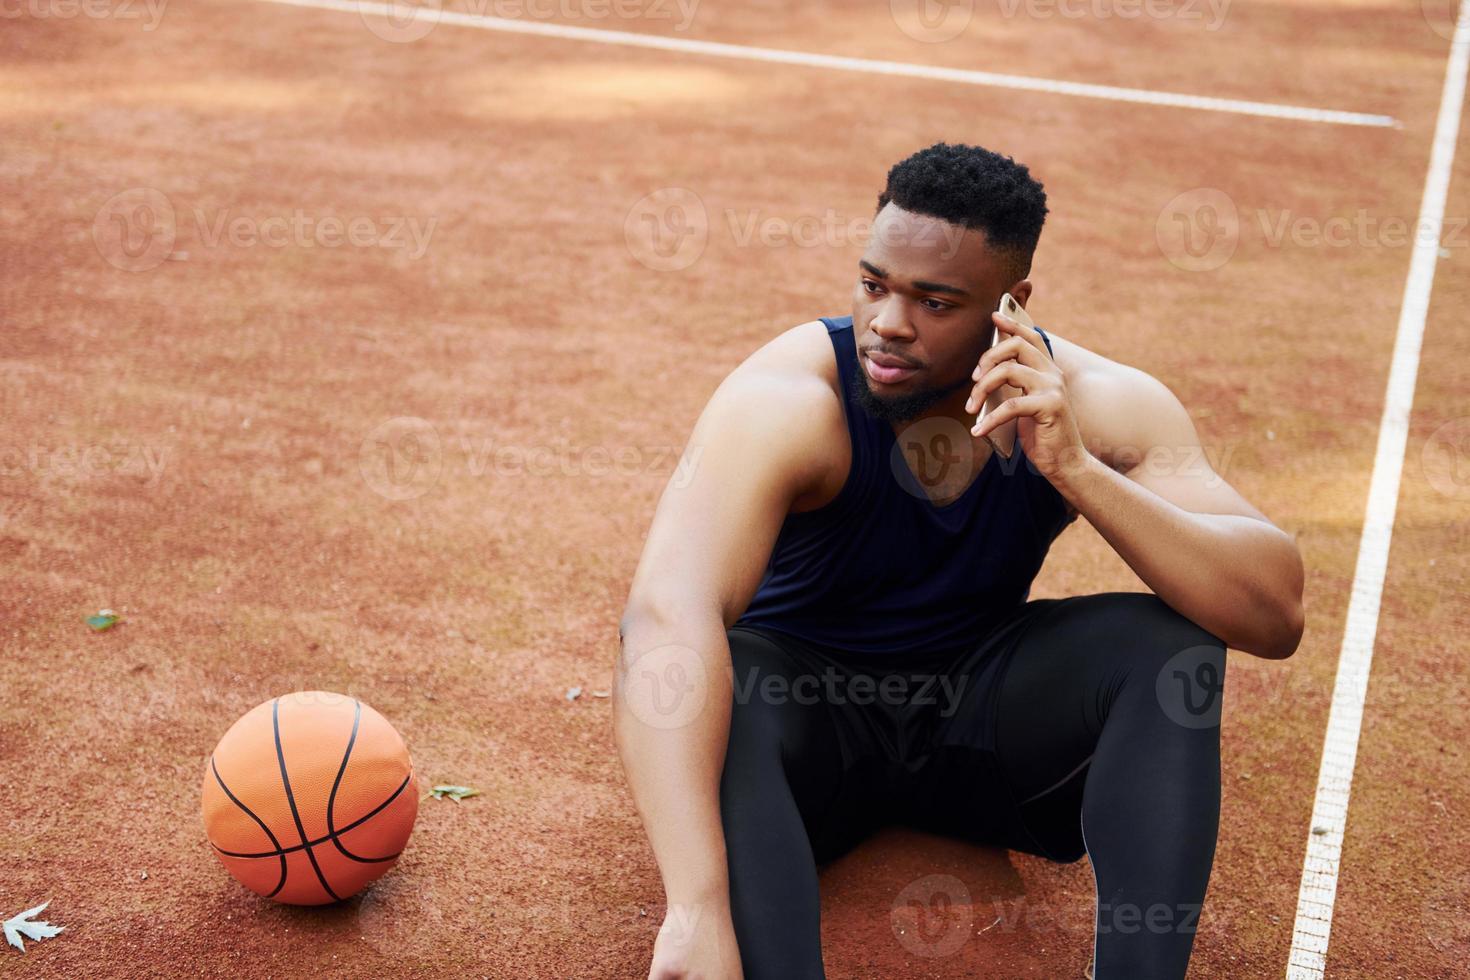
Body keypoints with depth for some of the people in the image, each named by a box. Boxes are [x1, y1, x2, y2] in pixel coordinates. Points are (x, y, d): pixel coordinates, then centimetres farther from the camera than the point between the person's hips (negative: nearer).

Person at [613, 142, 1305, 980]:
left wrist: (1074, 470, -39)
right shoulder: (786, 402, -28)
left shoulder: (1092, 403, -17)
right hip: (807, 717, -2)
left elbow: (1276, 614, -25)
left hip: (980, 717, 3)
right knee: (692, 671, -36)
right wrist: (699, 910, -56)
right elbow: (667, 617, -44)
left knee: (1169, 635, -23)